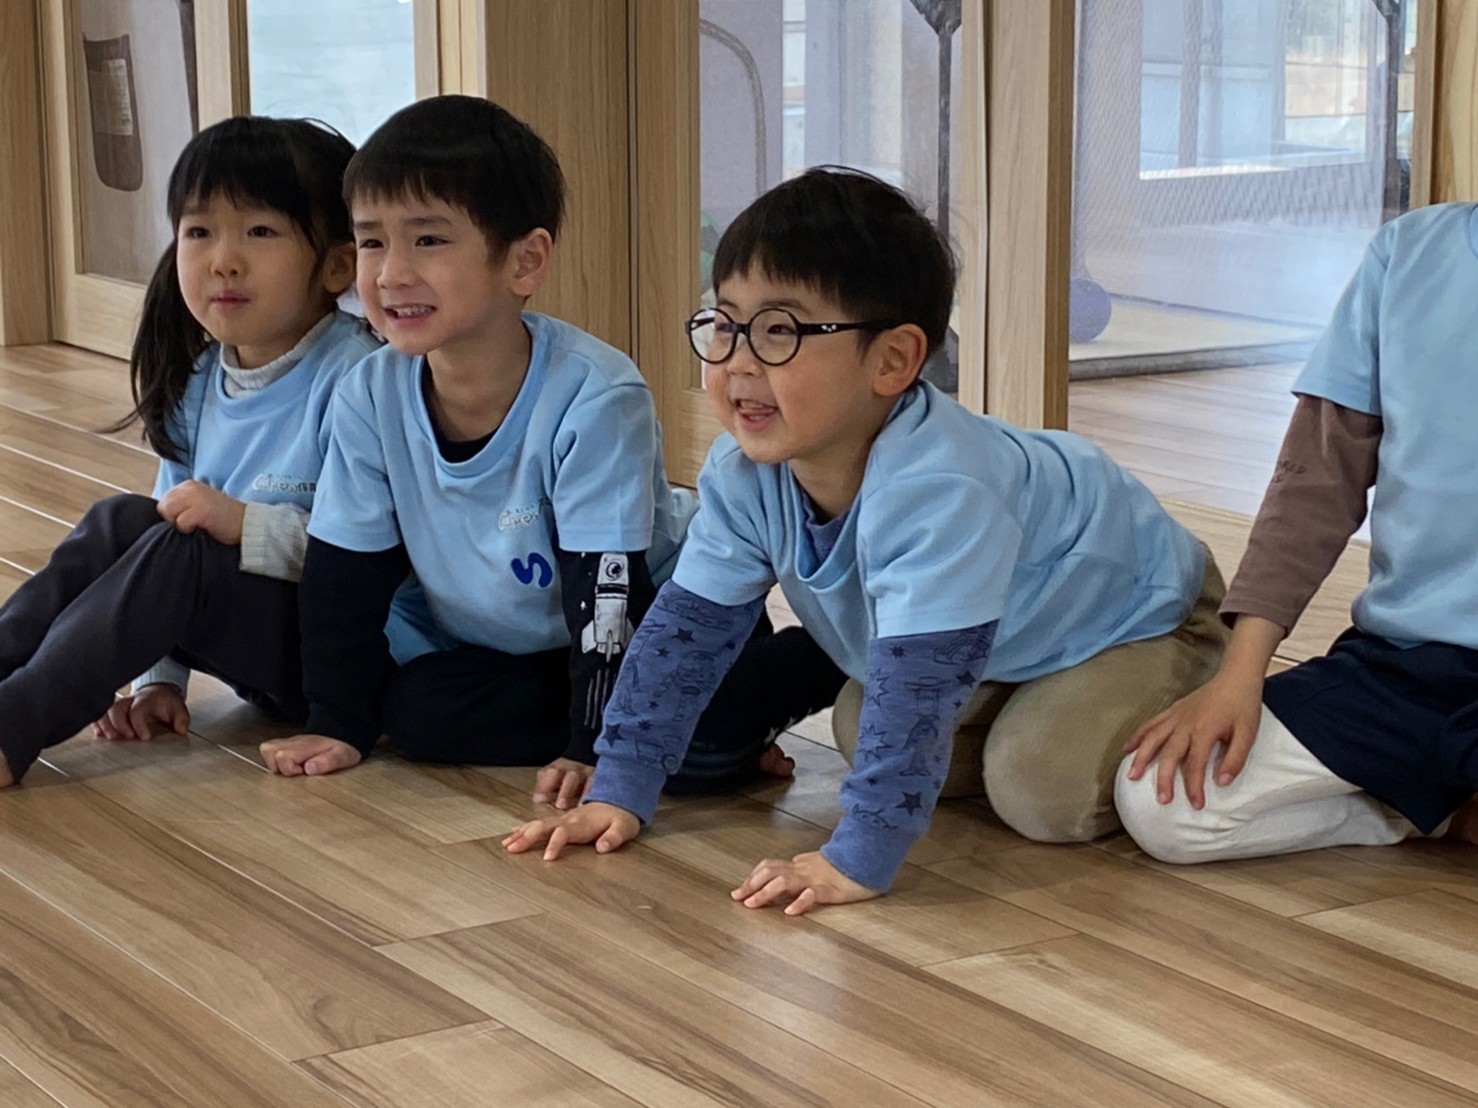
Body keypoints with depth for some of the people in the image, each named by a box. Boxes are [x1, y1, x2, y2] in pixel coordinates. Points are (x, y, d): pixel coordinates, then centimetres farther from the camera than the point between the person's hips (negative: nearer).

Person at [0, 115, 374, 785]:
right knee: (120, 523, -13)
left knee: (182, 554, -28)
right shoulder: (197, 384, 8)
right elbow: (174, 522, 14)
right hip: (257, 653, 8)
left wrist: (248, 525, -28)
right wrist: (157, 679, 6)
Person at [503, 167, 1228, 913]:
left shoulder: (936, 492, -43)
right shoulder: (743, 474, -19)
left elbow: (918, 682, -46)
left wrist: (858, 859, -46)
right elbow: (686, 627, -11)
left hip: (1135, 608, -7)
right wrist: (618, 793, -14)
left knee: (1040, 794, -25)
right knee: (863, 733, -2)